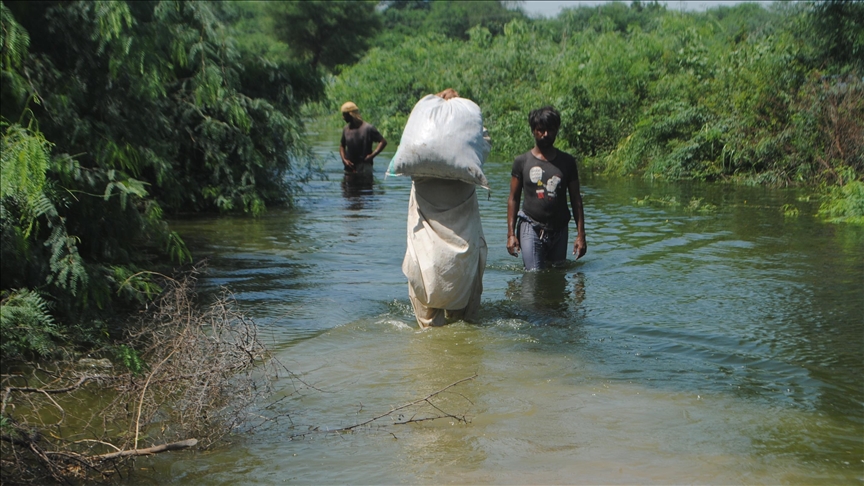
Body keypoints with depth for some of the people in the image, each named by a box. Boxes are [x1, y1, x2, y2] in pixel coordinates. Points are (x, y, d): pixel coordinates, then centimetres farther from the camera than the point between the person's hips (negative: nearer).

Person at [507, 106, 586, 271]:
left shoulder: (567, 162, 7)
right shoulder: (522, 162, 2)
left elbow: (576, 199, 7)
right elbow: (513, 199, 4)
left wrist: (580, 235, 2)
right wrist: (511, 234, -4)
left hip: (559, 230, 2)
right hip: (531, 227, -2)